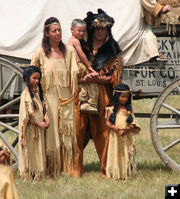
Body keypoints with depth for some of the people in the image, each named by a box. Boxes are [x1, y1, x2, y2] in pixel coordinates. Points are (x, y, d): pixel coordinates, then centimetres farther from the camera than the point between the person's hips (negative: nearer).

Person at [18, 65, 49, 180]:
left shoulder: (38, 91, 10)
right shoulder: (26, 94, -13)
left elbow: (43, 107, 14)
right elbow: (26, 114, -15)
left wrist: (46, 119, -3)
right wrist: (38, 123, -13)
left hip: (39, 129, 7)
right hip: (30, 129, -7)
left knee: (39, 151, 9)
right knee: (30, 151, -3)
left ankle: (38, 173, 14)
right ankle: (29, 174, 2)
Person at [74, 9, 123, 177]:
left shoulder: (112, 51, 9)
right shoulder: (81, 48, 12)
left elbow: (114, 77, 1)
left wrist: (95, 79, -14)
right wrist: (83, 79, -9)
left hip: (102, 97, -1)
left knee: (103, 134, -5)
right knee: (78, 132, -5)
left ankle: (107, 169, 2)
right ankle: (76, 169, -1)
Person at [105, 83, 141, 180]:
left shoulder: (129, 110, 6)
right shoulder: (112, 110, 5)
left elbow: (133, 124, 1)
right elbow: (108, 122, 1)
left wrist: (126, 129, -17)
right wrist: (113, 127, -19)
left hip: (126, 137, 0)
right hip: (115, 137, 0)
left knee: (126, 155, -2)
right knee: (115, 154, 0)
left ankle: (126, 173, 2)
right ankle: (115, 174, 6)